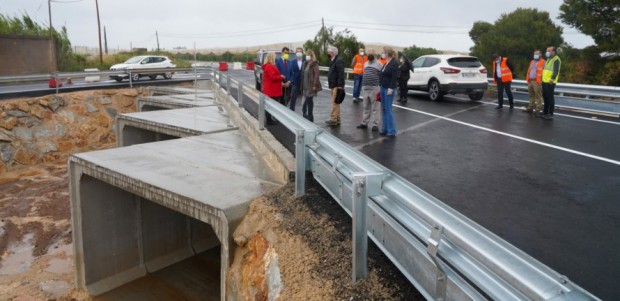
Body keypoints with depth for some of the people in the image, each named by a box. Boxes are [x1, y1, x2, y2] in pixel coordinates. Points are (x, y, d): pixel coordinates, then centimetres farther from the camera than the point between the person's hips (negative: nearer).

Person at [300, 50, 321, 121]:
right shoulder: (305, 64, 14)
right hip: (305, 86, 7)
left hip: (311, 86, -7)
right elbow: (303, 74, 14)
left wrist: (315, 85, -20)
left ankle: (309, 117, 5)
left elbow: (316, 75, -14)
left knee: (309, 101, -3)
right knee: (308, 101, 11)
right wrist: (302, 85, 10)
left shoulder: (314, 64, -8)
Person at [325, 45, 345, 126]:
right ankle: (337, 120, 18)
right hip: (333, 86, 10)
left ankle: (333, 119, -9)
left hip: (337, 86, -10)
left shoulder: (339, 61, -13)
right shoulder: (333, 61, 18)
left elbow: (341, 74, -21)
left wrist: (340, 86, -25)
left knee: (335, 103, -10)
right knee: (335, 103, 13)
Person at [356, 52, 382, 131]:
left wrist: (380, 88, -11)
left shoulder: (378, 64, -3)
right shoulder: (366, 63, 17)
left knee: (374, 107, -3)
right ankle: (364, 123, 20)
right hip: (365, 88, 6)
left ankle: (375, 125, 1)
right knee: (366, 107, 12)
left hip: (374, 88, -6)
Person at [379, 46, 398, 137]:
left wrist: (391, 88, -21)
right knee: (384, 109, 10)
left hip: (389, 89, -9)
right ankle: (385, 129, 16)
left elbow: (394, 77, -16)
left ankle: (392, 131, -2)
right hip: (383, 88, 9)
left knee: (388, 109, -8)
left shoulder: (394, 64, -10)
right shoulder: (385, 64, 15)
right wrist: (381, 86, 16)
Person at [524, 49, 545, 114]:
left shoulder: (542, 62, -2)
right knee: (531, 95, 12)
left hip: (537, 81, -8)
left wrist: (540, 80, -19)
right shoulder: (532, 62, 22)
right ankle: (530, 108, 17)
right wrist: (527, 79, 15)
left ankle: (538, 109, -7)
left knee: (538, 96, -8)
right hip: (530, 81, 8)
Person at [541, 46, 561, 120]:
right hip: (544, 81, 9)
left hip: (550, 82, -9)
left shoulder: (556, 59, -9)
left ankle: (550, 114, -2)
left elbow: (556, 71, -21)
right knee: (545, 96, 15)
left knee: (550, 97, -6)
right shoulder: (548, 59, 20)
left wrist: (552, 79, -31)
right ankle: (545, 112, 25)